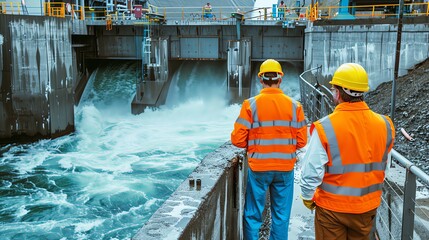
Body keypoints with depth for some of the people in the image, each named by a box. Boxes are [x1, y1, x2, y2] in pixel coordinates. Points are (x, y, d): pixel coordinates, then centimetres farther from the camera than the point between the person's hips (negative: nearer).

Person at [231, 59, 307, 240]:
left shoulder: (251, 104, -9)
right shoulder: (294, 105, -3)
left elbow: (238, 140, -9)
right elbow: (301, 141, -1)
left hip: (258, 168, -2)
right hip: (285, 168, 2)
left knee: (253, 216, 11)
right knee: (281, 217, 14)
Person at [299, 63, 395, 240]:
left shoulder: (324, 127, -22)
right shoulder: (384, 125, -10)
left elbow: (311, 171, -18)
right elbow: (382, 167, 3)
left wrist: (307, 197, 0)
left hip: (332, 207, -3)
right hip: (368, 207, 4)